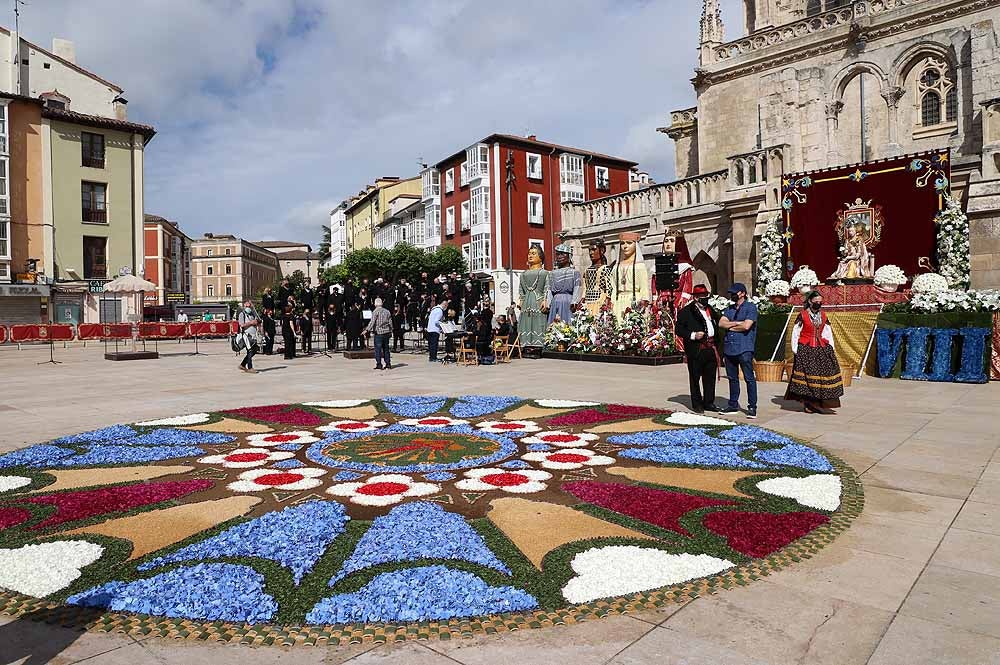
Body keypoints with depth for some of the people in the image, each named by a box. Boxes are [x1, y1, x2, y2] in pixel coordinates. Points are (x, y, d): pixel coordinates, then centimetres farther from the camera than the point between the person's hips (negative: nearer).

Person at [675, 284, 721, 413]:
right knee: (695, 378, 2)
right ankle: (697, 404, 12)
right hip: (696, 350, -6)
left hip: (711, 349, 6)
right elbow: (679, 330, -7)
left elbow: (715, 327, 23)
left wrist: (716, 345, 15)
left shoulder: (710, 310, 17)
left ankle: (709, 402, 22)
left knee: (710, 377, 11)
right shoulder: (686, 312, -5)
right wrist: (692, 335, -20)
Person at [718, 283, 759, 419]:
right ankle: (733, 405, 20)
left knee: (749, 378, -4)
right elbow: (721, 323, 4)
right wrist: (737, 323, -9)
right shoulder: (729, 309, 18)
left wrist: (730, 326, -2)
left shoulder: (750, 307, -1)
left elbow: (746, 326, -15)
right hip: (729, 347, 7)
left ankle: (752, 407, 0)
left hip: (744, 348, -7)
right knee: (732, 378, 12)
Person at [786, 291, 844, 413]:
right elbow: (795, 333, -1)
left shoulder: (823, 315, 12)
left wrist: (831, 348, 9)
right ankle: (808, 404, 2)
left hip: (822, 348, 5)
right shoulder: (802, 315, -2)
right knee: (807, 375, -6)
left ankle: (821, 404, 2)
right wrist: (795, 349, -5)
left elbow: (828, 333, 16)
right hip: (805, 350, -4)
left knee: (824, 372, -3)